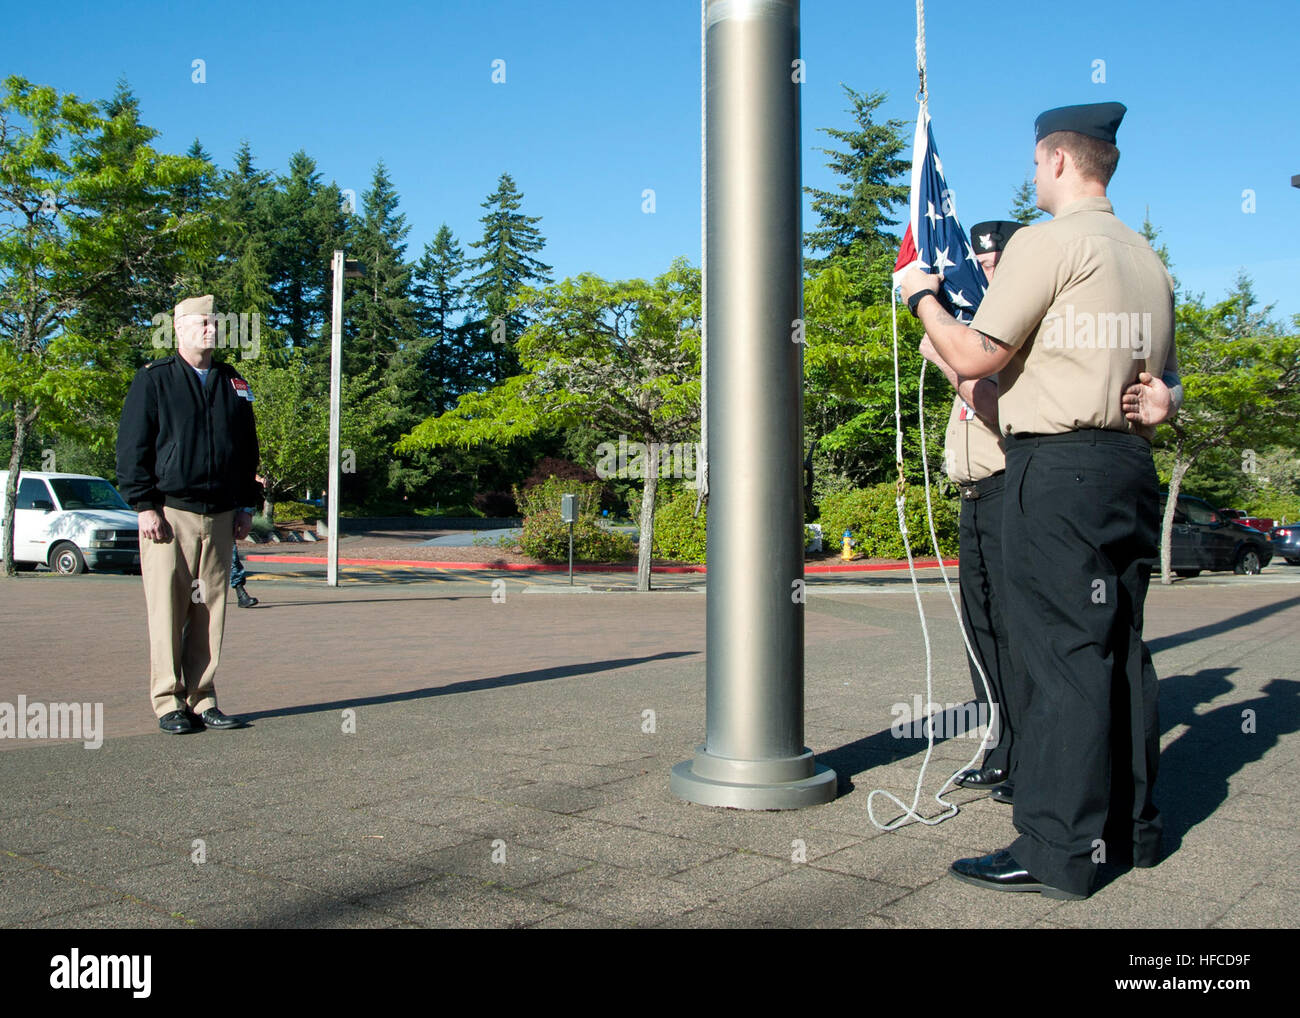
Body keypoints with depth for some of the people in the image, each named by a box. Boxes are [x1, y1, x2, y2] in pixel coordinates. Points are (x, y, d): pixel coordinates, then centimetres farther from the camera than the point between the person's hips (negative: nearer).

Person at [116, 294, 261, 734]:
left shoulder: (234, 385, 15)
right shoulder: (153, 380, 2)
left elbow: (248, 449, 20)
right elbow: (131, 447, -2)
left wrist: (246, 506, 14)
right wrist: (145, 506, -9)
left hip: (220, 517, 4)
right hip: (170, 515, -4)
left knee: (211, 610, 4)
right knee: (168, 610, -3)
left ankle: (203, 699, 10)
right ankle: (169, 703, 5)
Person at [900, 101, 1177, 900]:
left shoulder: (1048, 241, -8)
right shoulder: (1150, 260, 18)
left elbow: (974, 358, -9)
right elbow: (1160, 378, 21)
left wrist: (922, 296, 5)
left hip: (1058, 467, -8)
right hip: (1132, 467, 8)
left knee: (1065, 653, -7)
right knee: (1121, 647, 13)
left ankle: (1059, 852, -3)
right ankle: (1133, 825, 22)